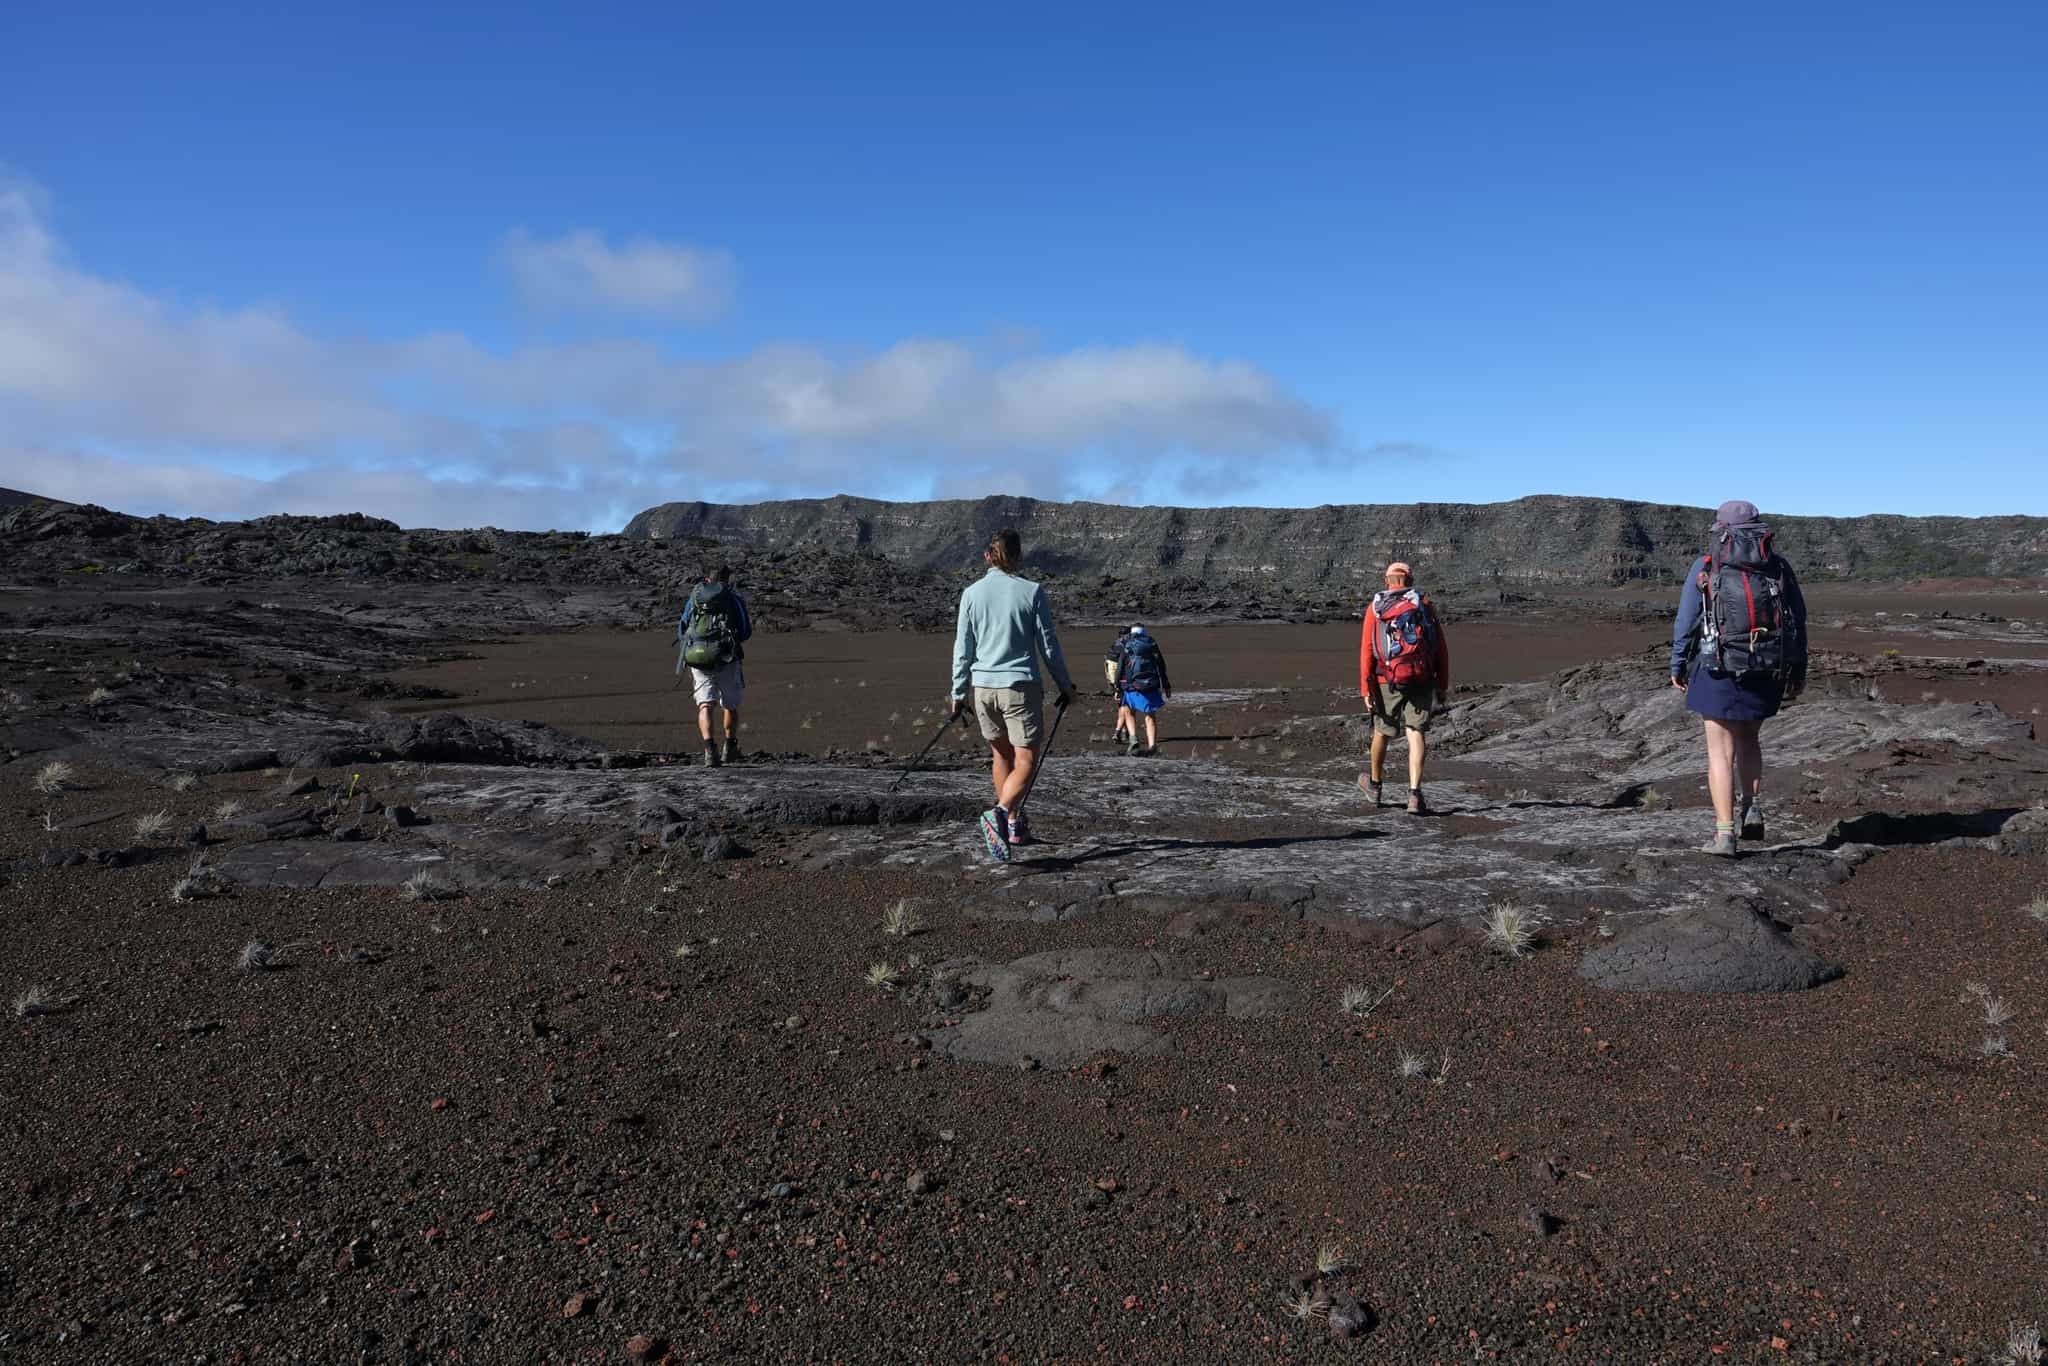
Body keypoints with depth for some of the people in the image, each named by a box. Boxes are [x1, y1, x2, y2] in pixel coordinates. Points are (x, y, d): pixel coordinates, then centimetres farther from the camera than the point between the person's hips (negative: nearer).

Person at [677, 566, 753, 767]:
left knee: (705, 705, -3)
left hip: (698, 659, 1)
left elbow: (681, 632, 15)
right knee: (731, 705, 17)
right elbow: (745, 632, 1)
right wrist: (751, 625, 23)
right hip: (727, 660, -1)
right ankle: (730, 750, 29)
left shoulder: (693, 599, 12)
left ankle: (709, 748, -25)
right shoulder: (734, 600, 4)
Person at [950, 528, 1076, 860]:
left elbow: (962, 648, 4)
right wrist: (1065, 685, 11)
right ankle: (1000, 813, -25)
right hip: (1020, 685, -4)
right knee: (1026, 761, 0)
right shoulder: (1031, 592, -5)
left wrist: (958, 692, 14)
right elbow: (1048, 645, -1)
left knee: (1001, 754, 20)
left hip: (983, 686, 4)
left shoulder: (972, 593, 2)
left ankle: (1014, 824, 28)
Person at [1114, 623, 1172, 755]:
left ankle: (1133, 738, -1)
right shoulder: (1152, 644, 8)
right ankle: (1152, 746, -3)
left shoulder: (1127, 646, 3)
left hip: (1132, 686, -1)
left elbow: (1120, 668, -1)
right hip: (1151, 685, 1)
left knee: (1129, 712, 18)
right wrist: (1166, 685, 13)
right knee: (1151, 716, 8)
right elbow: (1161, 666, 8)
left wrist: (1118, 688, 3)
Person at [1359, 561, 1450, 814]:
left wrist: (1366, 690, -5)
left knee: (1382, 731, 18)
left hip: (1388, 682, 0)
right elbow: (1442, 649, 3)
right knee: (1416, 735, -3)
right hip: (1421, 681, 0)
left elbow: (1367, 651, -4)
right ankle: (1414, 793, -16)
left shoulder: (1375, 608, 4)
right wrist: (1443, 686, 9)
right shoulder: (1426, 606, 6)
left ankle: (1374, 784, 38)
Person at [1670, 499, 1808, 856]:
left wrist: (1678, 666, 9)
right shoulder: (1779, 567, 6)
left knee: (1721, 750, 1)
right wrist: (1798, 672, 16)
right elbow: (1798, 621, 7)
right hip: (1768, 673, 3)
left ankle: (1725, 834, -3)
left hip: (1720, 672, -3)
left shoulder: (1706, 567, -2)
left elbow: (1685, 622, -2)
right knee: (1749, 738, 25)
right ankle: (1753, 810, 13)